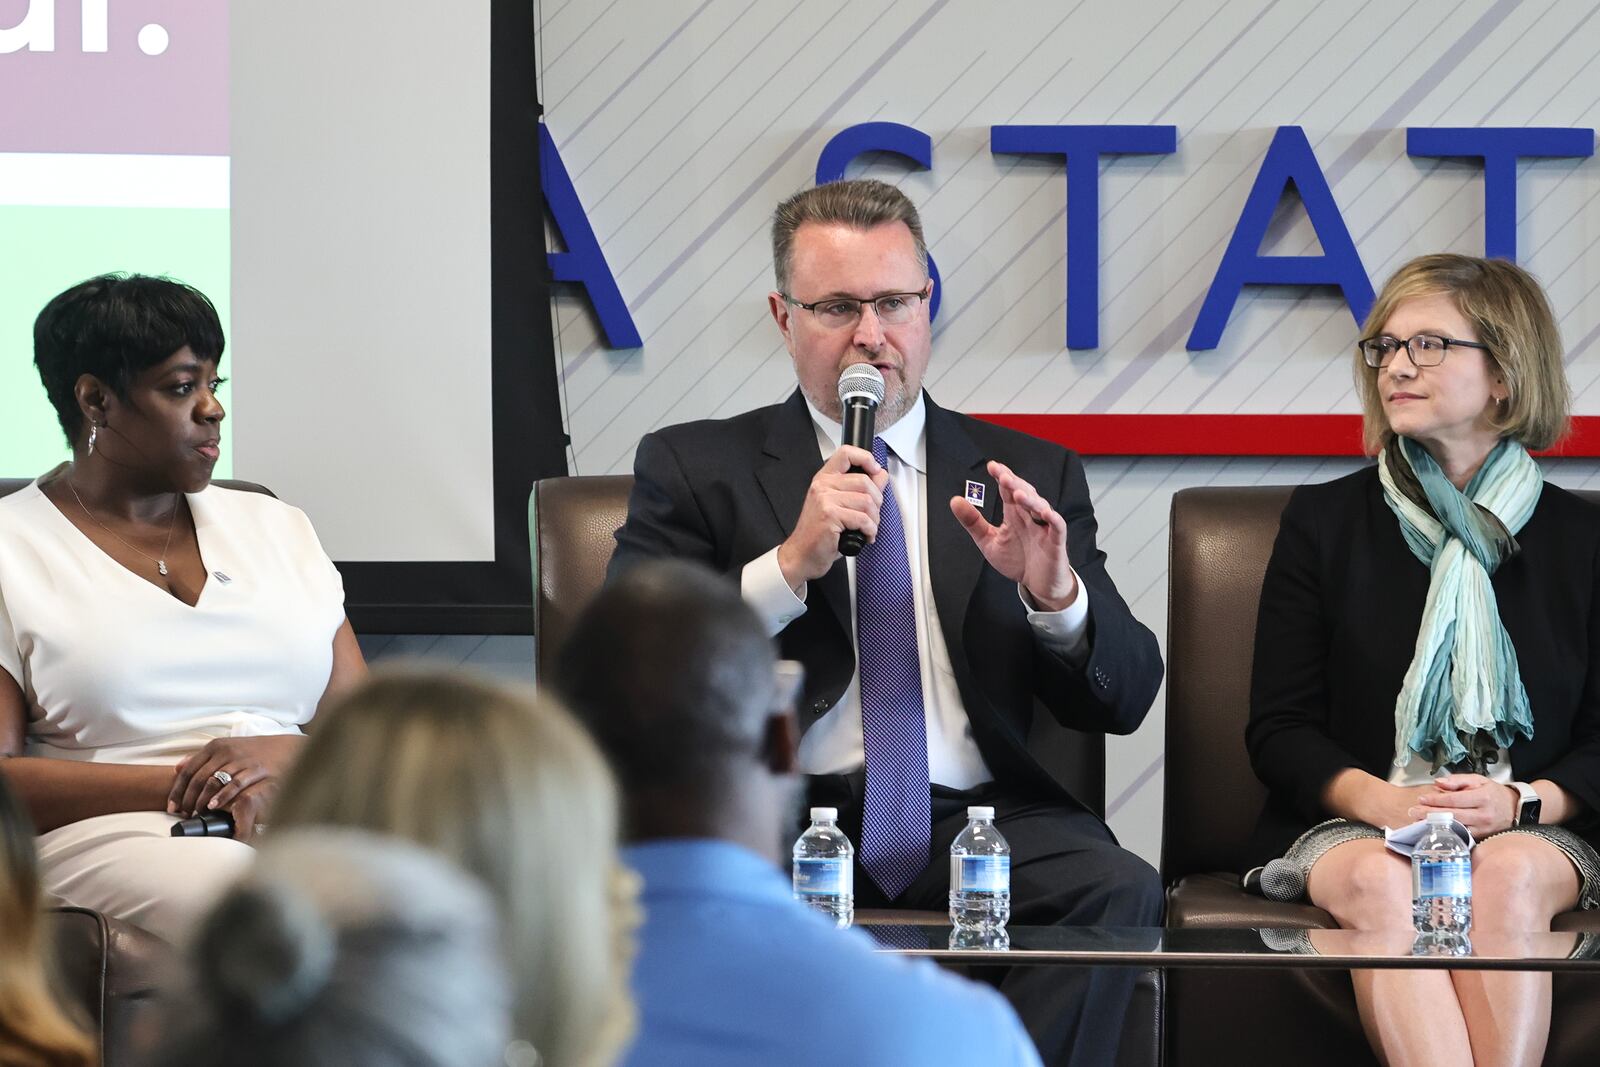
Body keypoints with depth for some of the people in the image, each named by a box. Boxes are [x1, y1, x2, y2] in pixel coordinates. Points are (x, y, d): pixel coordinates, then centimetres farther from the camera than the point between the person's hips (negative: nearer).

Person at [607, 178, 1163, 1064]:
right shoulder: (694, 468, 12)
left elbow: (1124, 701, 10)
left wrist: (1056, 595, -11)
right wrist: (790, 565, -14)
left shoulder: (1028, 475, 16)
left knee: (1120, 889, -29)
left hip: (973, 820, 2)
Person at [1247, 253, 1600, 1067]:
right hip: (1350, 823, 0)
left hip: (1534, 831, 0)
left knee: (1509, 875, -36)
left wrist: (1521, 802, -15)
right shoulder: (1325, 521, 11)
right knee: (1378, 883, -36)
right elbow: (1277, 730, 6)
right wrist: (1382, 801, -14)